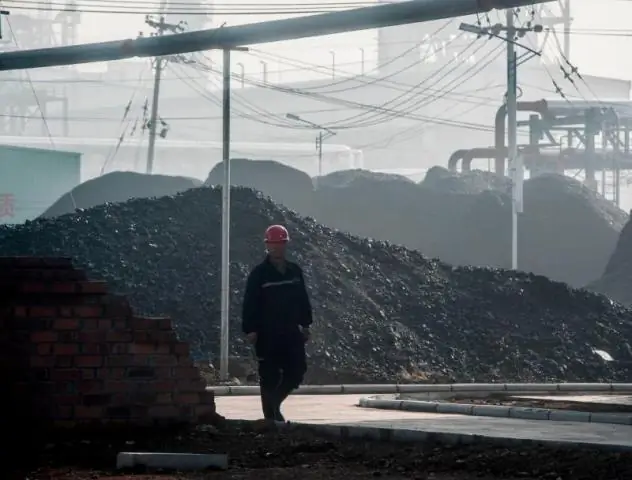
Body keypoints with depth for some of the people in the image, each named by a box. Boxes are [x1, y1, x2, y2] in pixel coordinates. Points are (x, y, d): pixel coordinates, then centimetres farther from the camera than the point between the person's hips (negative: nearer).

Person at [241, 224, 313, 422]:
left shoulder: (294, 271, 8)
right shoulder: (259, 274, -8)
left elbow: (303, 299, 15)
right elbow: (250, 303, -9)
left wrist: (305, 324, 12)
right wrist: (250, 329, -15)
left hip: (291, 332, 5)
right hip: (267, 335, -5)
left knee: (297, 372, 4)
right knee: (270, 376, -1)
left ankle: (273, 402, 25)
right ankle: (271, 415, 8)